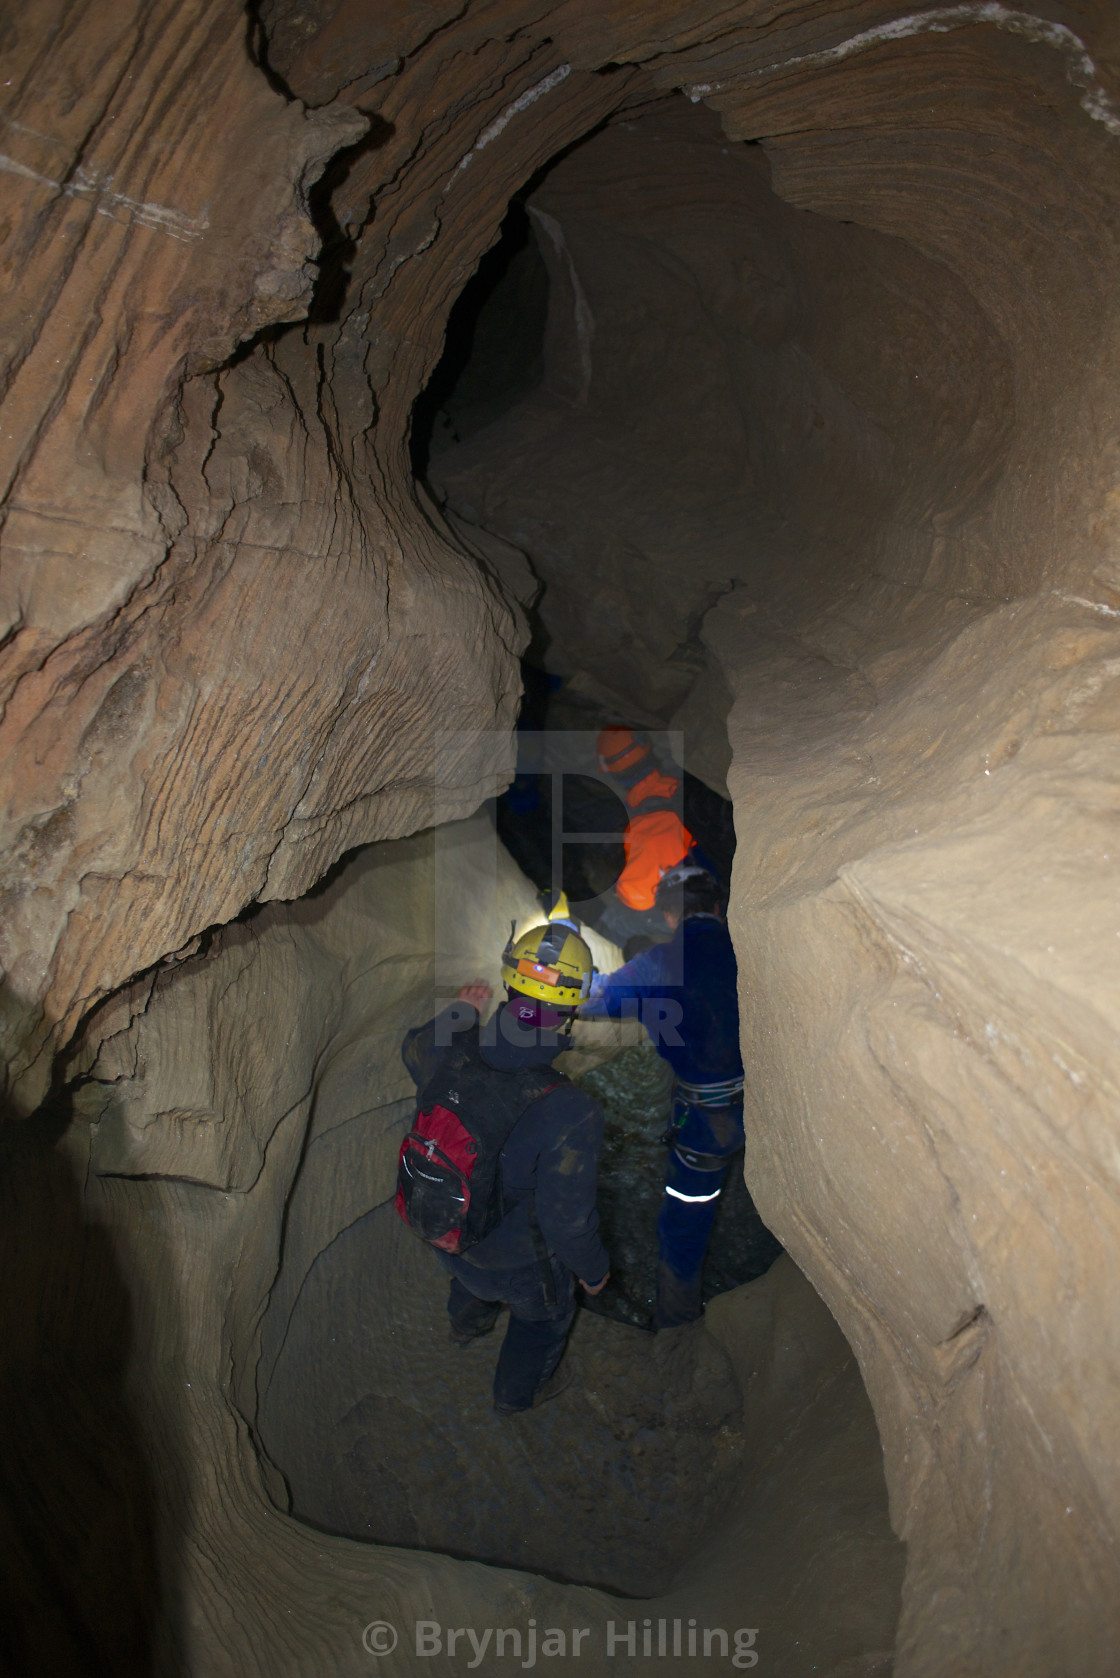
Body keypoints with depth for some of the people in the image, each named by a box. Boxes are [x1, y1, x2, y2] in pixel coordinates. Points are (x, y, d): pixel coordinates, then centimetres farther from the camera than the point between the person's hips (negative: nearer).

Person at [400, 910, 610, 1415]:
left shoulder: (448, 1055, -27)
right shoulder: (570, 1113, -42)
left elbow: (414, 1048, 0)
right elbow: (567, 1218, -29)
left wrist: (459, 1014, 13)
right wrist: (593, 1269, -10)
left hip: (443, 1235, 4)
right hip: (520, 1263, -4)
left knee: (471, 1279, 41)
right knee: (545, 1316, 32)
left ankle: (468, 1322, 74)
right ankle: (518, 1393, 61)